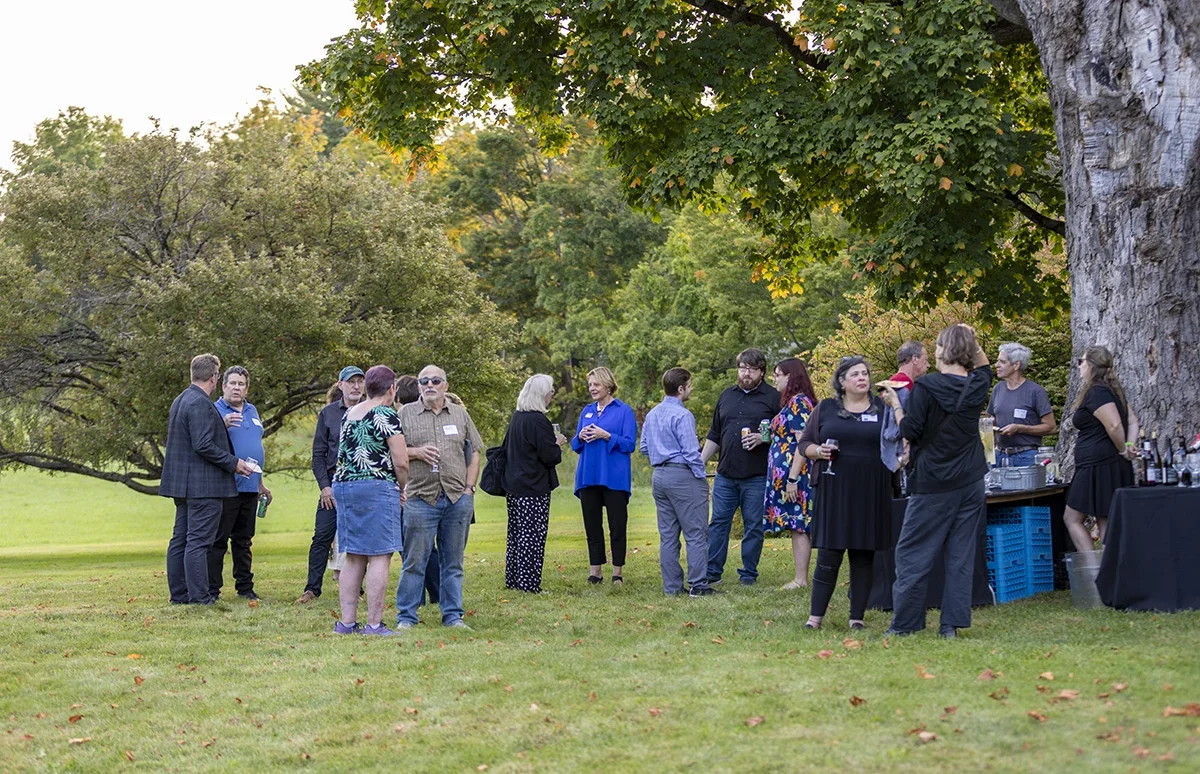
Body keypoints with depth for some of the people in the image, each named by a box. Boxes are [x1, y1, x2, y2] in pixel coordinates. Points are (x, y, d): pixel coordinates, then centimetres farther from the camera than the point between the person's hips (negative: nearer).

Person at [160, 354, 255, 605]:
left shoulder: (180, 400, 15)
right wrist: (234, 463, -14)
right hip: (203, 485, -10)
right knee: (198, 541, -8)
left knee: (180, 540, 11)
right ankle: (199, 596, -8)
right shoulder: (200, 404, -17)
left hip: (182, 483, 10)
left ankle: (178, 594, 16)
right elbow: (203, 445, -22)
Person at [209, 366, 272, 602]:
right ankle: (212, 589, -3)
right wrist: (223, 426, -31)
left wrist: (261, 484, 25)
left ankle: (245, 587, 19)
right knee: (219, 539, -5)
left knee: (244, 540, 13)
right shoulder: (216, 411, -4)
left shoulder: (252, 411, 17)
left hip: (250, 486, 7)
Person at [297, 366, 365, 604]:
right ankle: (312, 589, 1)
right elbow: (318, 453, 5)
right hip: (334, 481, 0)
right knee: (322, 536, -4)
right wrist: (324, 486, -4)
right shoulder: (328, 413, 5)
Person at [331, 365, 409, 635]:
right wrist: (404, 490, 4)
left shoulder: (348, 414, 15)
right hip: (377, 488, -8)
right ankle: (374, 624, -8)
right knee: (380, 558, -5)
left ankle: (347, 622, 9)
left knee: (354, 558, 11)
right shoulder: (387, 416, -9)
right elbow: (400, 462, -12)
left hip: (343, 486, 8)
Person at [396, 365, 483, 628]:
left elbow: (475, 453, 14)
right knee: (415, 561, -2)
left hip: (458, 498, 2)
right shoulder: (406, 414, 5)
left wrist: (469, 489, 4)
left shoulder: (460, 414, 12)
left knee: (453, 562, 8)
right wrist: (415, 452, -13)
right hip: (421, 498, -2)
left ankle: (453, 615, 15)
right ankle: (406, 617, 5)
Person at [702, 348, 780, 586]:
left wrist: (762, 438, -18)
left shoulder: (773, 397, 0)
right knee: (718, 523, 3)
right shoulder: (727, 395, 15)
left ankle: (749, 573, 11)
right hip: (725, 474, 4)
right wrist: (700, 461, 15)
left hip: (757, 476, -4)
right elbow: (714, 435, 21)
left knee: (753, 526, 2)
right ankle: (712, 571, 7)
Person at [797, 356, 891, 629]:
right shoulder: (825, 409, 9)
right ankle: (816, 616, 4)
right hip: (835, 491, -1)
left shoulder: (883, 408, 9)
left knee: (864, 554, 4)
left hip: (871, 493, 1)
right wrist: (818, 451, -9)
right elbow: (804, 444, 11)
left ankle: (857, 616, 12)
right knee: (829, 553, -3)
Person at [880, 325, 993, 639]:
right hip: (971, 482, 5)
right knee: (961, 554, 7)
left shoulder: (926, 386, -14)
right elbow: (984, 365, 26)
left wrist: (895, 404, 3)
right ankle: (952, 622, 6)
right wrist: (970, 340, 14)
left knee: (912, 553, 3)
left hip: (933, 485, -5)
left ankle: (904, 622, 4)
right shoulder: (977, 385, 1)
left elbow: (909, 432, -11)